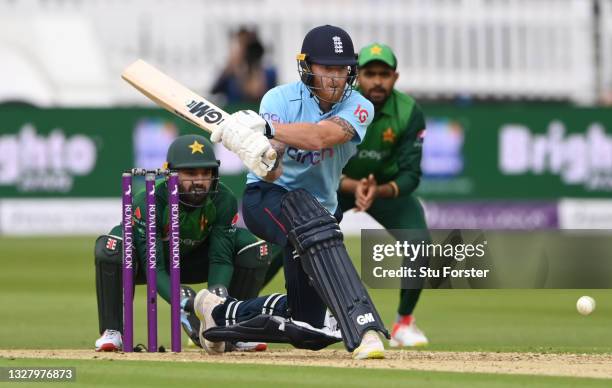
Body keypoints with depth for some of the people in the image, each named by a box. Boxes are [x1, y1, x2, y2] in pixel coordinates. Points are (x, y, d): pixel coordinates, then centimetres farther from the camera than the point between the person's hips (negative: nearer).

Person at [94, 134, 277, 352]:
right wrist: (182, 302, -54)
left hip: (192, 264, 3)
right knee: (111, 246, -38)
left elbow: (221, 258, -23)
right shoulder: (147, 202, -34)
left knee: (255, 248, -18)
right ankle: (112, 332, -25)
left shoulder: (223, 201, -22)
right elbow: (153, 268, -38)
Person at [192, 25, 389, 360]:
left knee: (309, 329, 6)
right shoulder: (281, 99, -14)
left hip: (319, 208, 5)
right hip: (266, 198, -4)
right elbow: (271, 174, -27)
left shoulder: (358, 108, -10)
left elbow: (321, 136, -32)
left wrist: (263, 127, -42)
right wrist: (262, 158, -50)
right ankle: (363, 328, -48)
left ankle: (222, 312, 30)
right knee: (315, 225, -40)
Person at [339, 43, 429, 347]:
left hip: (388, 187, 1)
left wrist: (380, 191, -44)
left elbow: (409, 175, -23)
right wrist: (353, 187, -44)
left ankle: (404, 322, 1)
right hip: (337, 183, -1)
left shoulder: (409, 113, -22)